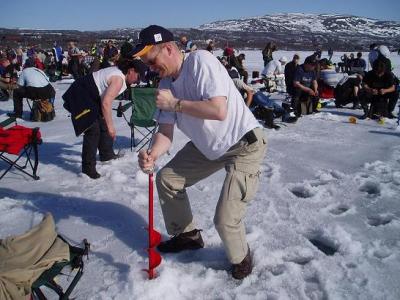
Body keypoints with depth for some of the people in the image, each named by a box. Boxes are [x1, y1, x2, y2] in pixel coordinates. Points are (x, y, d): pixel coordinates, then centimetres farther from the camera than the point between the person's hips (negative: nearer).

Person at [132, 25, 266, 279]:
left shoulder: (200, 61, -21)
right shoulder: (166, 84, 1)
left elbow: (219, 111, -32)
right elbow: (166, 132, -1)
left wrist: (175, 103, -23)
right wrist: (153, 155, -21)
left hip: (245, 144, -8)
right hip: (208, 146, 8)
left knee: (226, 219, -15)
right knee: (167, 179, 12)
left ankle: (241, 258, 20)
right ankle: (187, 235, 32)